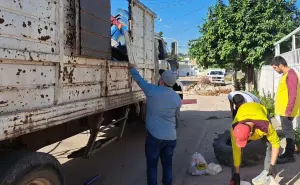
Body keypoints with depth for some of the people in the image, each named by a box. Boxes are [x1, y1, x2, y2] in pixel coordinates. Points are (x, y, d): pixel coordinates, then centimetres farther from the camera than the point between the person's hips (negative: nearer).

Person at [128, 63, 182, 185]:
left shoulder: (152, 90, -11)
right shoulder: (177, 99, 0)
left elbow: (139, 79, 5)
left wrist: (132, 68, 23)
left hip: (155, 137, -4)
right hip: (171, 138, 4)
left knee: (152, 165, 10)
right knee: (167, 164, 19)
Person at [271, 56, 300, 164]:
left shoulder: (290, 75, -18)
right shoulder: (286, 74, 14)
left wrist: (288, 110, -24)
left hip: (287, 111, -10)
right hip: (283, 110, 10)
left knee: (288, 132, -3)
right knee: (287, 131, 15)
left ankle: (290, 156, 6)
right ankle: (288, 152, 24)